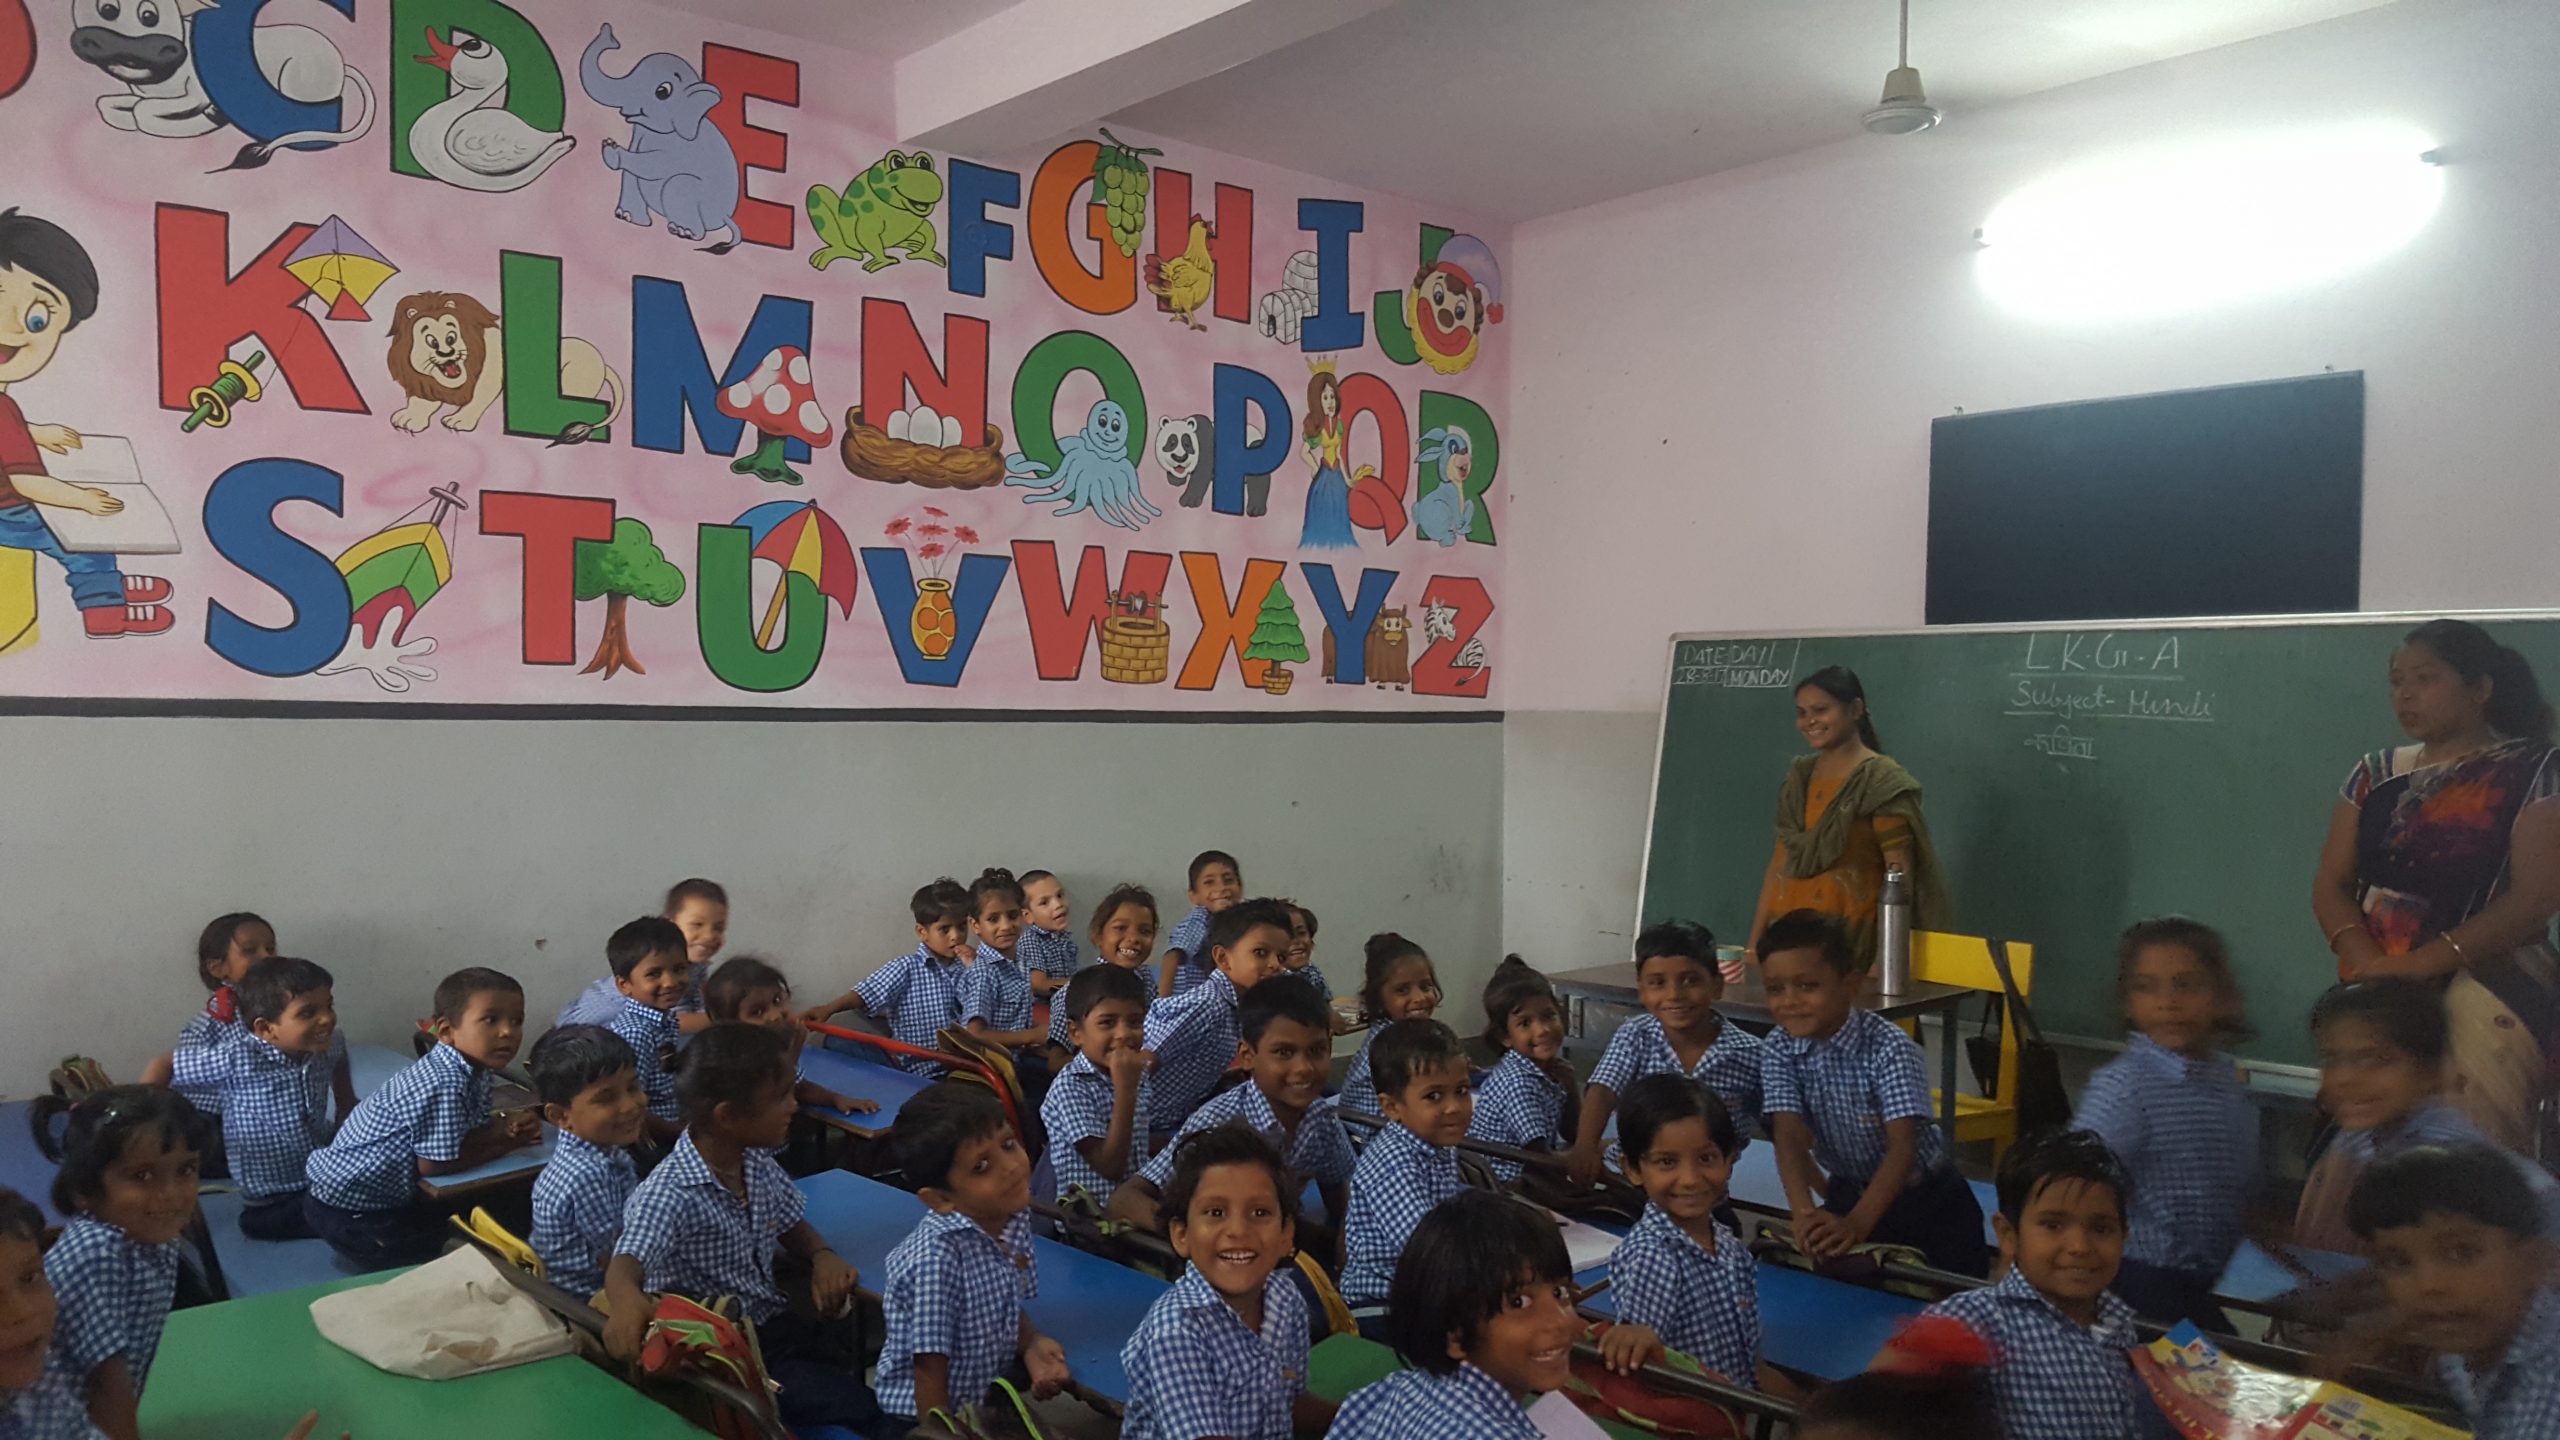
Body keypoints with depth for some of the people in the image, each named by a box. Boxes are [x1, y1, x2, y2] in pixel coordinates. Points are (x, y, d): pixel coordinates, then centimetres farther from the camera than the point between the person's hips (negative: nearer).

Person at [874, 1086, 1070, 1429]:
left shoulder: (1014, 1216, -7)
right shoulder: (936, 1260, -28)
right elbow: (929, 1382, -20)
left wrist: (1033, 1344, -6)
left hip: (992, 1399, 6)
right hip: (924, 1421, -6)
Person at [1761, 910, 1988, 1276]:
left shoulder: (1890, 1048, -26)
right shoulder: (1780, 1049, -13)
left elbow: (1903, 1146, -33)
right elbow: (1790, 1137, -23)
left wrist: (1858, 1222, -47)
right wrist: (1805, 1213, -41)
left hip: (1925, 1200, -3)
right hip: (1848, 1194, 4)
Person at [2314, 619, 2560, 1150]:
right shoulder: (2374, 774, 12)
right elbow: (2330, 884, 7)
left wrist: (2420, 964, -18)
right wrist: (2367, 963, -13)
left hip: (2488, 992, -4)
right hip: (2377, 995, 4)